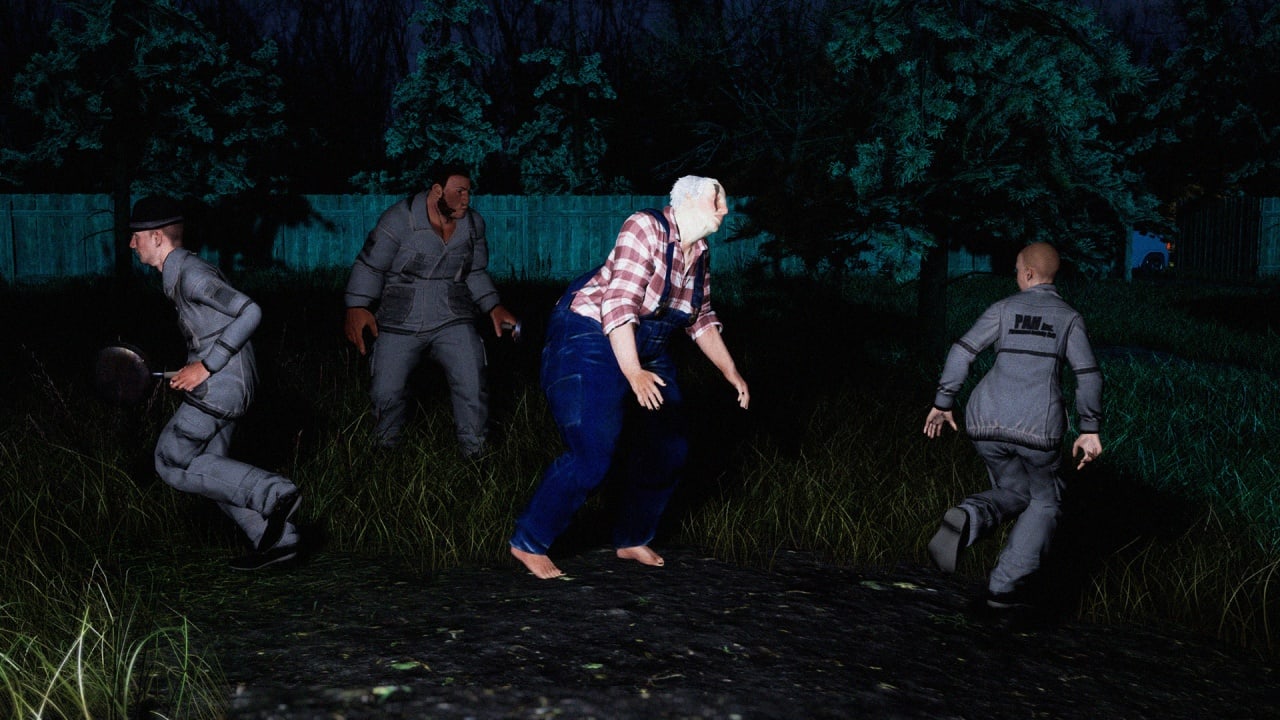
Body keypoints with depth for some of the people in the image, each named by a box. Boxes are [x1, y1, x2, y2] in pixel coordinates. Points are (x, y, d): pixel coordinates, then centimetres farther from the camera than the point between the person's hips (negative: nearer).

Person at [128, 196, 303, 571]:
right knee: (207, 466, 12)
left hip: (220, 382, -10)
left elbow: (249, 312, -22)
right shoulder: (179, 273, 16)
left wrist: (206, 366, -20)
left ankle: (274, 493, -11)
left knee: (173, 461, -5)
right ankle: (276, 539, 10)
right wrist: (193, 369, 13)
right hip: (225, 382, 10)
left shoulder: (192, 275, -16)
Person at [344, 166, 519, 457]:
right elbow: (369, 266, -9)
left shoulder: (473, 224, 1)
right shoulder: (400, 220, -14)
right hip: (400, 324, -2)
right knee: (386, 392, 2)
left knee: (472, 388, -11)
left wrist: (494, 307, 3)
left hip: (453, 321, 2)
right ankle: (385, 452, 29)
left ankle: (475, 453, 7)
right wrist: (357, 307, -19)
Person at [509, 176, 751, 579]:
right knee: (592, 458, -17)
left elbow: (701, 321, 20)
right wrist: (633, 374, -32)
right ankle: (528, 543, 0)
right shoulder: (646, 229, -18)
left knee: (669, 450, 8)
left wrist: (731, 373, 15)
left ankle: (632, 540, 27)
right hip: (590, 340, -9)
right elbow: (620, 303, -25)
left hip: (647, 350, 9)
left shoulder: (699, 257, 8)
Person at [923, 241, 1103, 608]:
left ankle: (966, 520, -11)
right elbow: (1088, 374, -3)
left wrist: (943, 403, 4)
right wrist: (1090, 430, 0)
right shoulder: (1069, 317, 7)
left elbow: (962, 351, -1)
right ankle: (1005, 584, 8)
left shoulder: (1005, 308, 8)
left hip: (986, 422, 2)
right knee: (1045, 502, 19)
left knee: (1012, 492, 23)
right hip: (1038, 426, -2)